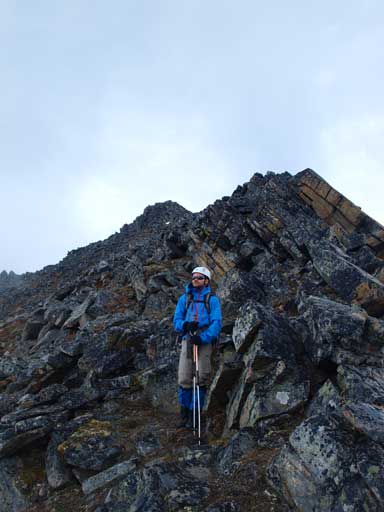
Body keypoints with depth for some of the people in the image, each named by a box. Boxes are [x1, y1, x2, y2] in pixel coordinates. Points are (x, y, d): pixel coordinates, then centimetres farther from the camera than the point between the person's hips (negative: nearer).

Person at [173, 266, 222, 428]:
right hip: (187, 340, 2)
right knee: (184, 379, -2)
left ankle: (194, 414, 12)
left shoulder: (212, 299, 5)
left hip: (205, 341, -2)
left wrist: (203, 337, -19)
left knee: (202, 379, -1)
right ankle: (184, 413, 14)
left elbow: (216, 323, -5)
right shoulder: (184, 299, 14)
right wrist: (185, 325, -14)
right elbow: (176, 320, 9)